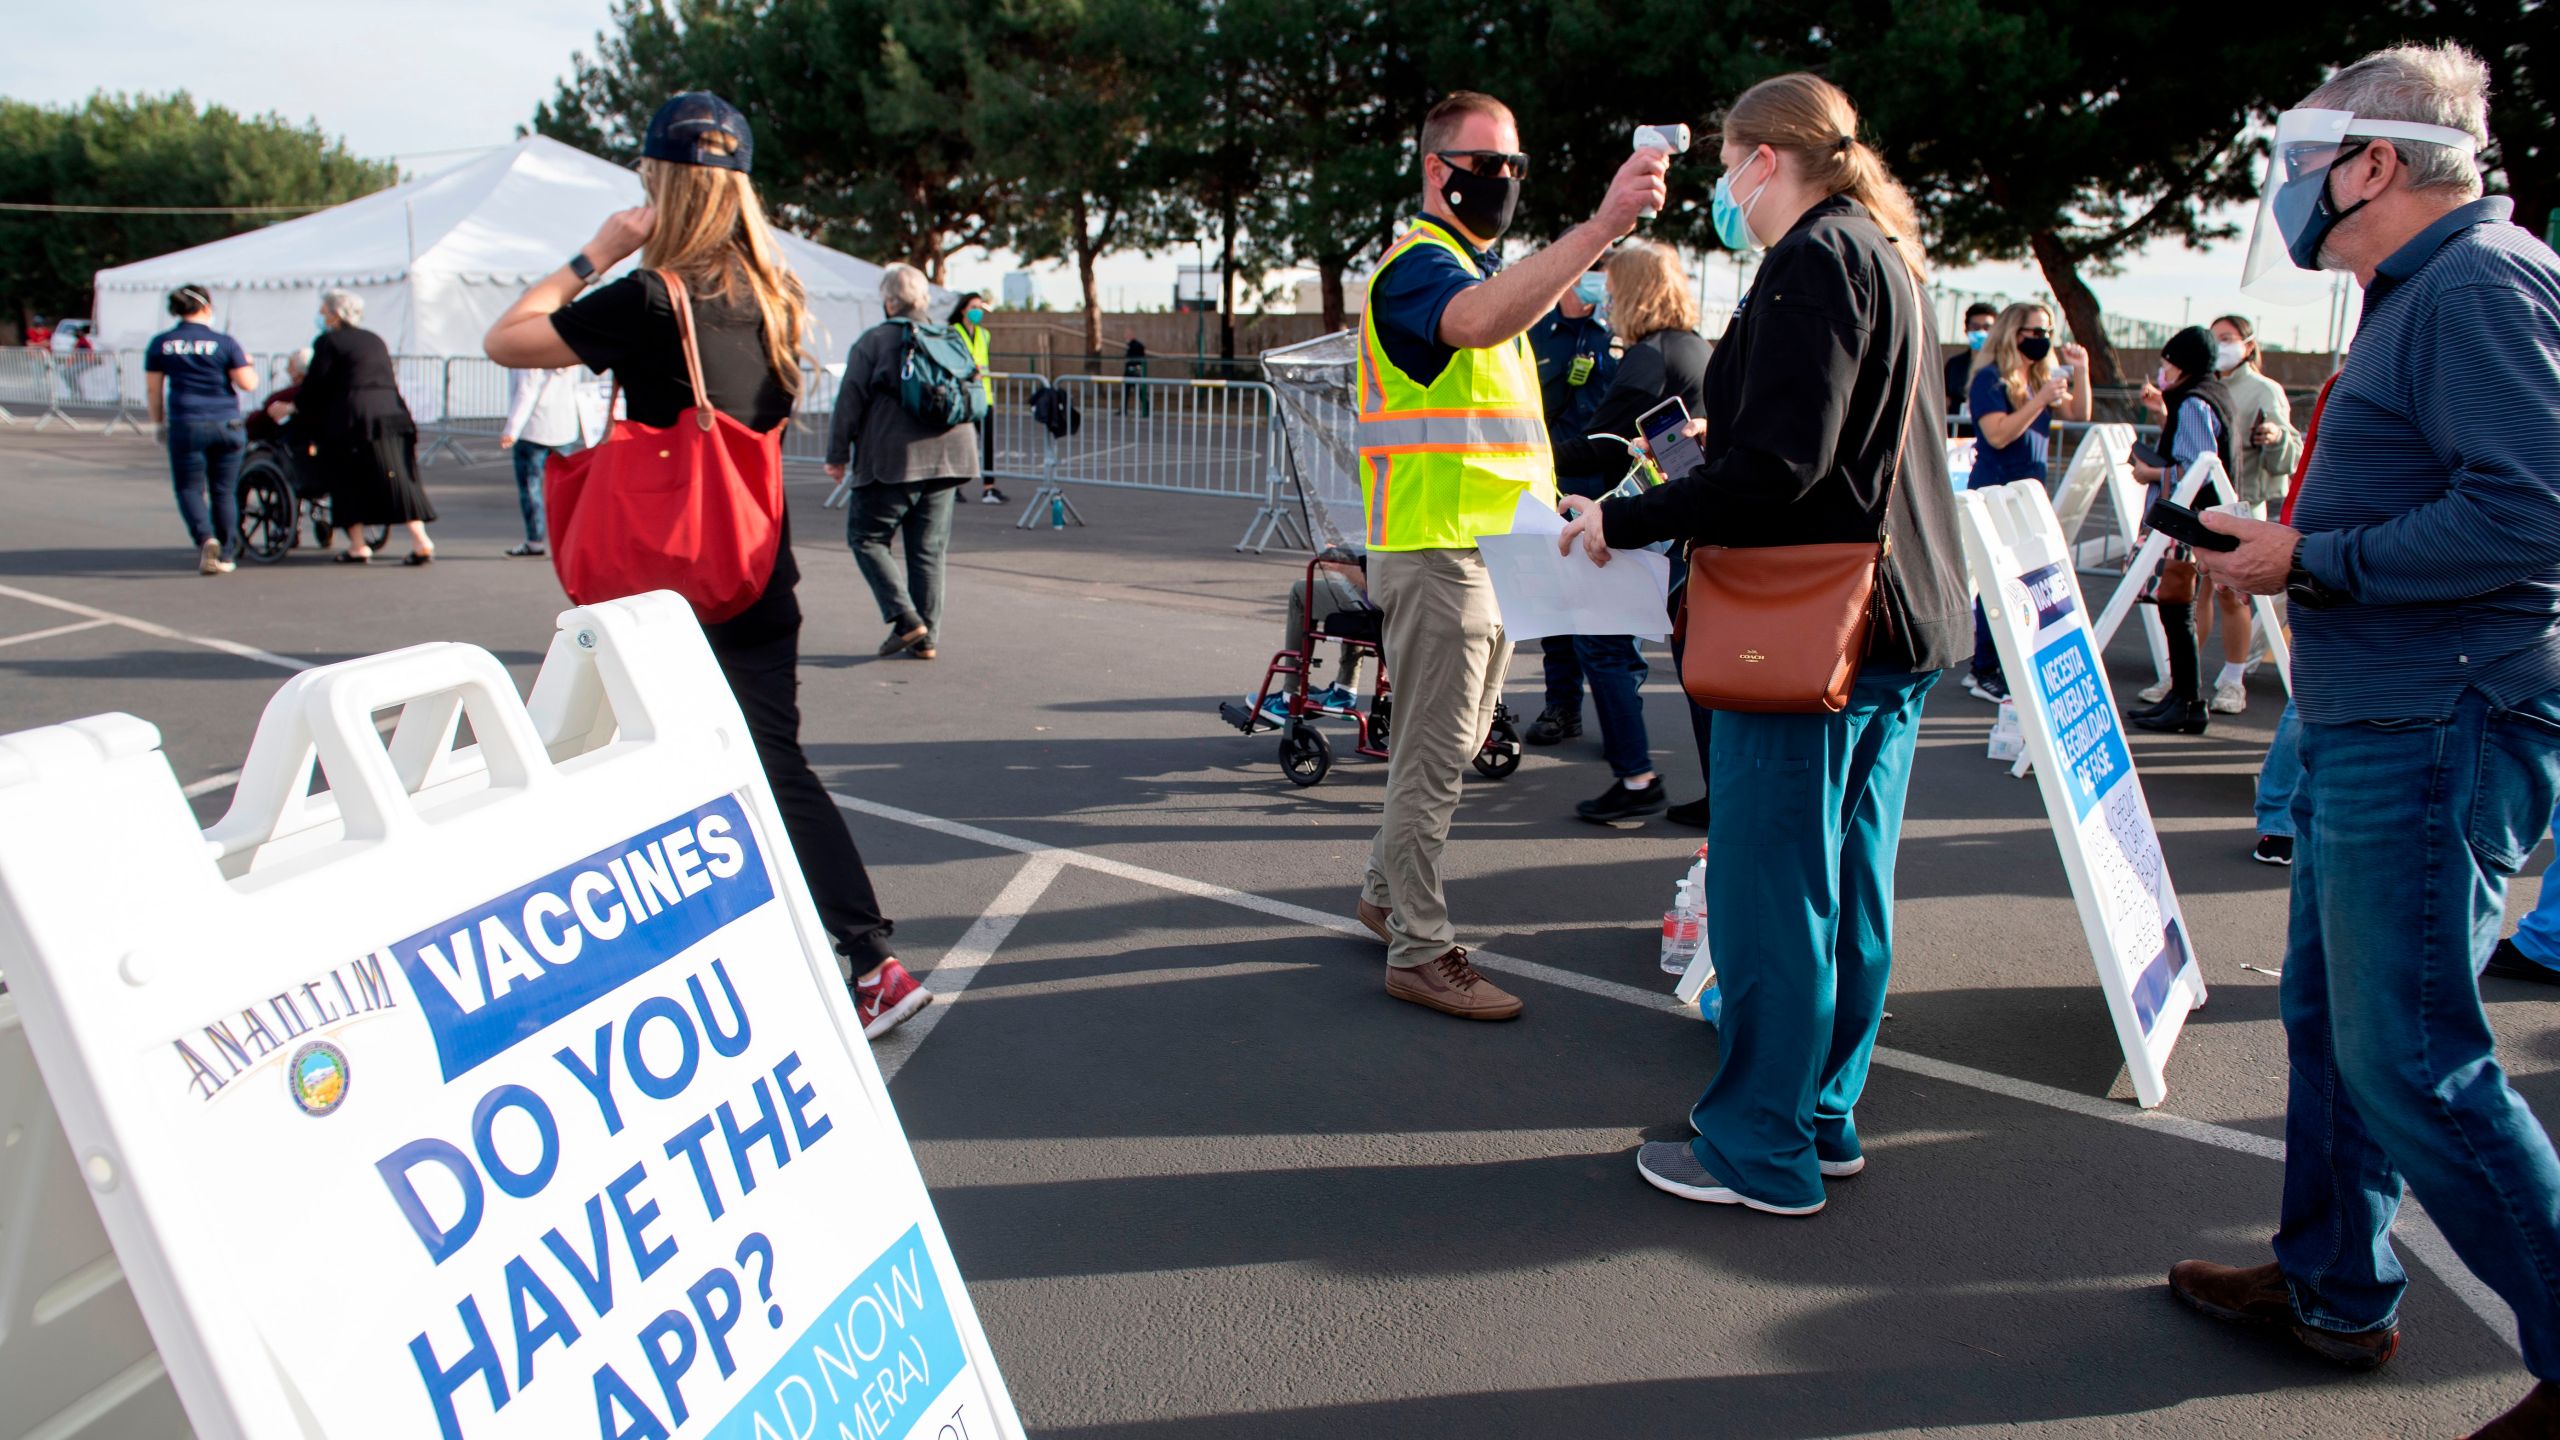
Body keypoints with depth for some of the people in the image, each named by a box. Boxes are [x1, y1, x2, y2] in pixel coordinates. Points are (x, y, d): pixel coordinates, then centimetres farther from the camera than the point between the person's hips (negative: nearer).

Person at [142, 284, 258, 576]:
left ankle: (205, 537, -19)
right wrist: (248, 363, 15)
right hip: (225, 425, 0)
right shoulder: (224, 343, -3)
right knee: (224, 491, 9)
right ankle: (225, 555, 12)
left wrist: (159, 422, 16)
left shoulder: (160, 344, 2)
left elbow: (153, 389, 5)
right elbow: (248, 384, -4)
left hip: (186, 426, 0)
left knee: (189, 488, 7)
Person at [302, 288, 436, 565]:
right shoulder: (375, 340, 20)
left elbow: (314, 386, 0)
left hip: (354, 420, -5)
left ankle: (357, 545, 4)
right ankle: (420, 540, -7)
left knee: (348, 480, 6)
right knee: (398, 477, 4)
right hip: (393, 414, 5)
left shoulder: (328, 342, 1)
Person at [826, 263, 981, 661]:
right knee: (929, 549, 9)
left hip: (893, 460, -5)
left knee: (866, 537, 7)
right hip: (947, 458, 5)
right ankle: (928, 636, 8)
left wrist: (837, 455, 1)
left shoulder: (874, 340, -2)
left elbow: (850, 401, -5)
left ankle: (905, 619, -6)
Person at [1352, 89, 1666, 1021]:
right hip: (1436, 549, -10)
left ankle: (1386, 893, 32)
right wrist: (1602, 226, -47)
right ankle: (1419, 952, 3)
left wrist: (1541, 495, 17)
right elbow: (1476, 321, -37)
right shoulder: (1418, 264, -12)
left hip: (1492, 547, 10)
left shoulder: (1485, 266, 21)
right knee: (1436, 750, -5)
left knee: (1452, 739, 17)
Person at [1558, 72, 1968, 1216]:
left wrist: (1627, 521, -15)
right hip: (1896, 629, 10)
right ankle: (1822, 1119, 26)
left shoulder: (1814, 260, -13)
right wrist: (1726, 438, 32)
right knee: (1846, 889, 15)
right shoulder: (1890, 259, 18)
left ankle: (1761, 1151, 8)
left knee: (1768, 893, -1)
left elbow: (1779, 469, -22)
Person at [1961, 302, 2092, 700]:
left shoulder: (2041, 378, 13)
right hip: (1995, 491, -8)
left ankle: (1986, 667, 16)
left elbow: (2079, 414, 14)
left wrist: (2080, 371, 2)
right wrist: (2039, 401, -25)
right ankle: (1985, 674, -1)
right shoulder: (1990, 378, -10)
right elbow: (1998, 435, -20)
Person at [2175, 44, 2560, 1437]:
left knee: (2412, 1063, -5)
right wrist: (2272, 543, 12)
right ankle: (2331, 1288, 31)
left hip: (2431, 740, -11)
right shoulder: (2422, 292, 18)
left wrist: (2310, 562, -18)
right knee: (2329, 1019, 18)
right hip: (2373, 729, 11)